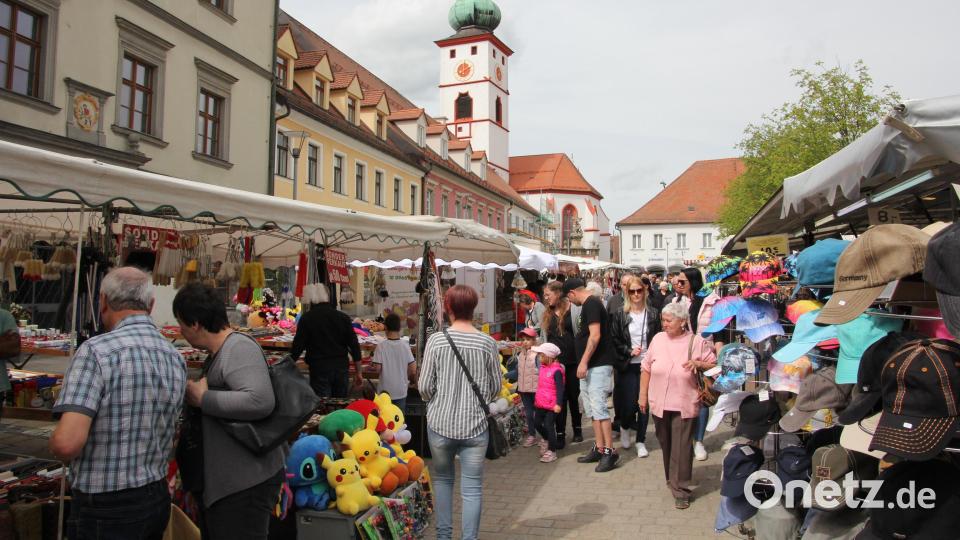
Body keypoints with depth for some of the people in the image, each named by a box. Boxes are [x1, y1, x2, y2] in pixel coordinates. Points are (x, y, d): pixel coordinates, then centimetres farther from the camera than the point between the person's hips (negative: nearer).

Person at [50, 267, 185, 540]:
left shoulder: (97, 351, -18)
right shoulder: (176, 357, 2)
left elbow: (67, 442, -25)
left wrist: (56, 445, -5)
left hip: (106, 509, -6)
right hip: (158, 497, 6)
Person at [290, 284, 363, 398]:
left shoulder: (307, 318, -5)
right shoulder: (343, 317, 2)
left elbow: (298, 346, -4)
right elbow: (354, 346, 2)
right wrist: (359, 372, 7)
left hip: (319, 369, -3)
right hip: (341, 368, 3)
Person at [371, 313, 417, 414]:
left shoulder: (381, 346, -12)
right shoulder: (405, 345, -7)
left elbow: (377, 370, -12)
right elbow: (413, 371, -5)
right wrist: (408, 380, 15)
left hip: (384, 391, -1)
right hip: (401, 391, 2)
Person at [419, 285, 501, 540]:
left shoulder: (436, 340, -8)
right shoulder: (487, 343, -6)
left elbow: (424, 387, -5)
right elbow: (495, 387, 2)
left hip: (440, 423, 1)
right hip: (475, 425, 0)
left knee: (442, 478, 20)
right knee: (472, 488, 8)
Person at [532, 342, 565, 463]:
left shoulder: (556, 370, -18)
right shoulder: (542, 367, 8)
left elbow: (560, 388, -20)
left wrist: (558, 404, -25)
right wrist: (537, 399, 26)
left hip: (552, 404, -8)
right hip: (541, 403, 8)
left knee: (549, 425, -5)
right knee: (538, 423, 15)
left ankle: (552, 451, 7)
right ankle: (546, 439, 42)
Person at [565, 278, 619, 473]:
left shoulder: (591, 304, -13)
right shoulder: (589, 304, 17)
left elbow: (595, 336, -22)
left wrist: (584, 362, -21)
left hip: (598, 365, -10)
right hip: (590, 366, 10)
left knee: (599, 407, -10)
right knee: (593, 409, 13)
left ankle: (610, 452, -5)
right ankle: (599, 449, 19)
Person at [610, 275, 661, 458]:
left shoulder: (653, 314, 2)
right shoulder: (620, 315, 0)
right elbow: (614, 339, 2)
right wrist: (629, 351, -10)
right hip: (628, 366, -1)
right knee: (629, 403, -2)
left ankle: (640, 441, 18)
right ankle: (625, 427, 31)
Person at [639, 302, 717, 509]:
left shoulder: (697, 342, -6)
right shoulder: (658, 339, 2)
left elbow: (715, 366, -1)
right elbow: (646, 368, 8)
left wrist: (698, 363, -19)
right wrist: (643, 395, 8)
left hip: (684, 406, -3)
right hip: (659, 404, 4)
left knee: (681, 449, -4)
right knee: (666, 446, 16)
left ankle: (680, 490, 6)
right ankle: (671, 479, 36)